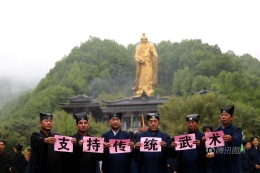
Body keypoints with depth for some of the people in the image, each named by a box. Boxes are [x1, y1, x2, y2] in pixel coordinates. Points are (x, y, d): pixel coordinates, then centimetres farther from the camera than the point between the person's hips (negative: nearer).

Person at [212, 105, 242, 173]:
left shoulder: (236, 130, 2)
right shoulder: (215, 131, 14)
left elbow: (238, 141, -19)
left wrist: (231, 139, -42)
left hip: (232, 166, -3)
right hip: (218, 166, 4)